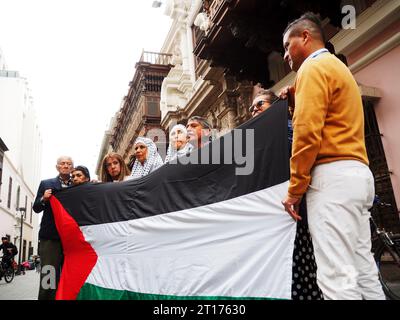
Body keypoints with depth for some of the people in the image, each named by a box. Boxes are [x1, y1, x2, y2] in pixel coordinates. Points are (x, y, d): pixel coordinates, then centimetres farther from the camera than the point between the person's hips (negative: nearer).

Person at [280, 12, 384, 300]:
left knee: (336, 276, -11)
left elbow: (307, 132, -16)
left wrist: (295, 188, -12)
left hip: (333, 175, -10)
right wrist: (298, 98, 19)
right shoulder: (337, 67, 27)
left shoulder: (313, 67, -4)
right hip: (357, 174, 11)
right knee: (363, 271, 11)